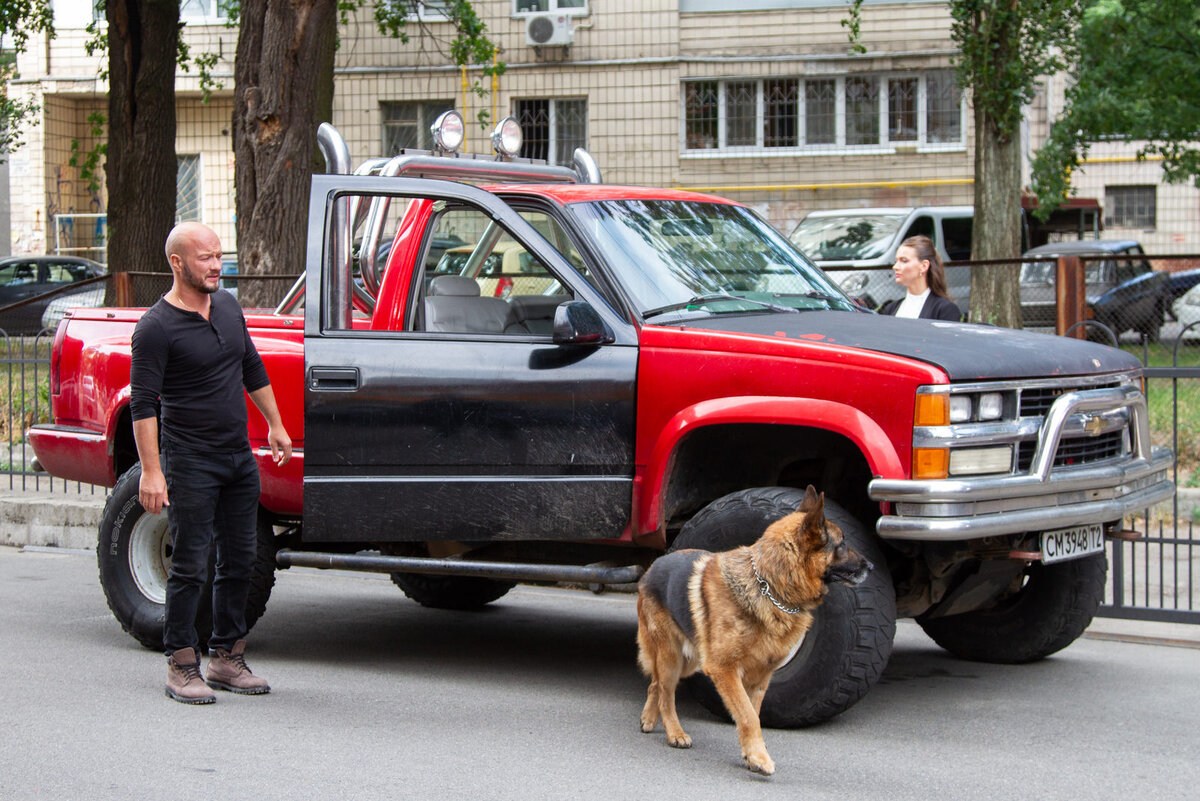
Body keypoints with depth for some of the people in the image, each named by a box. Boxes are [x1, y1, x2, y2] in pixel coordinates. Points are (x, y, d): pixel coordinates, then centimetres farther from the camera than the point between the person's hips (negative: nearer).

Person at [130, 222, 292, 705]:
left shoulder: (228, 307, 9)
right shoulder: (156, 327, -12)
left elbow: (252, 370, 23)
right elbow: (143, 404, -16)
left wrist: (275, 424, 23)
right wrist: (151, 471, -22)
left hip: (239, 457, 7)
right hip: (190, 461, -7)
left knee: (240, 561, 10)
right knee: (190, 566, -5)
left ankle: (227, 659, 20)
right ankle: (182, 668, 3)